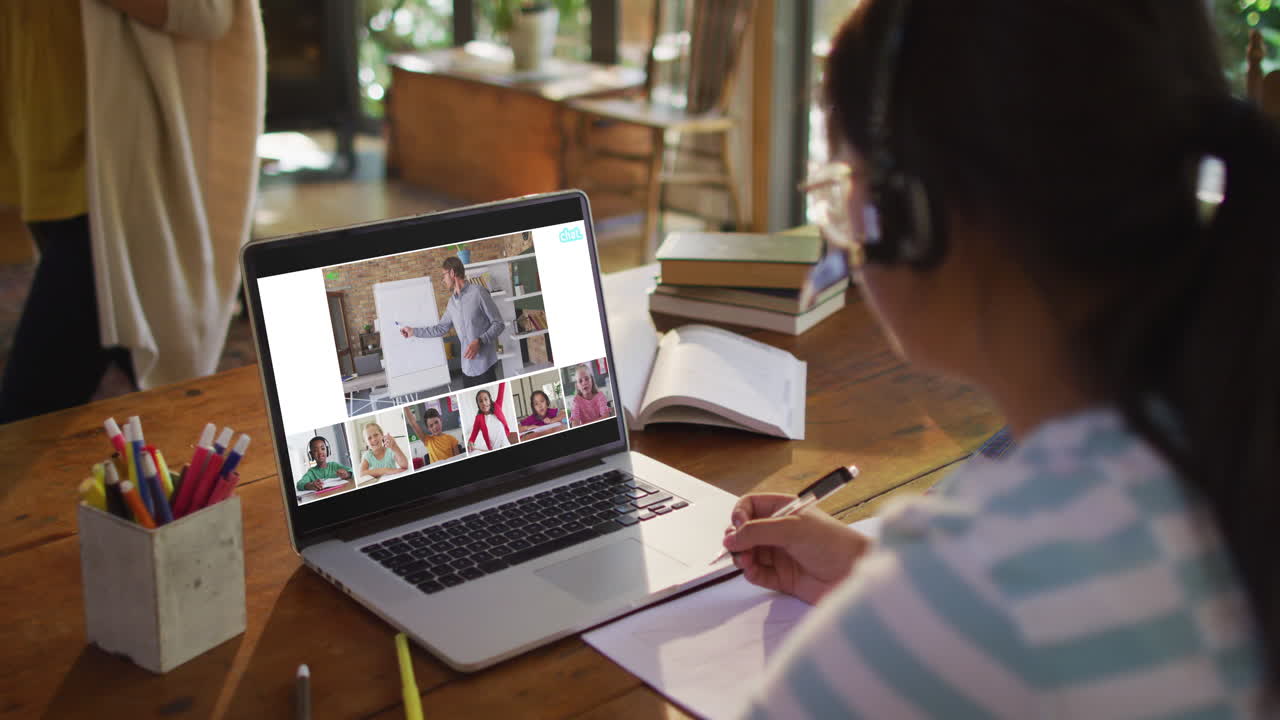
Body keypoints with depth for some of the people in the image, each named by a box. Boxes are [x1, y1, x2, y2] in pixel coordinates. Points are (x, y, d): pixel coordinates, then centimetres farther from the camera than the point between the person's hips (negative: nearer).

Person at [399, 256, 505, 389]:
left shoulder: (478, 292, -8)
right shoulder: (452, 302, 13)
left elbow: (498, 324, -8)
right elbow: (441, 328, 26)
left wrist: (479, 342, -20)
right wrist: (413, 332, 29)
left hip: (485, 364, -6)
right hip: (467, 366, 6)